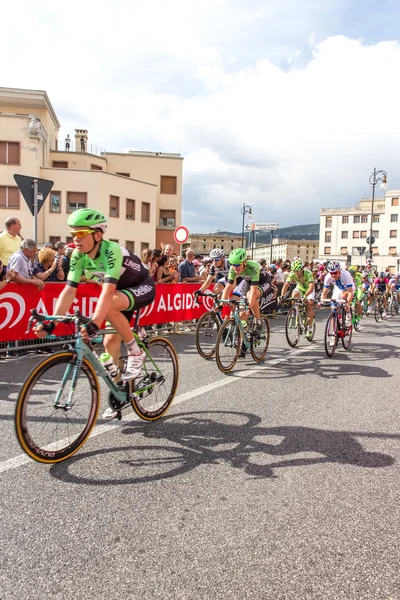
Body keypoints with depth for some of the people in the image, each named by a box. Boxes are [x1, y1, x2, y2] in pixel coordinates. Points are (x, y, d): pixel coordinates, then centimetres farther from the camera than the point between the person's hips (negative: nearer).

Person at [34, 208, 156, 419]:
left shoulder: (111, 251, -33)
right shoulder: (78, 255, -13)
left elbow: (107, 291, -44)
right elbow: (69, 290, -16)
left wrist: (94, 324, -55)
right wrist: (51, 323, -25)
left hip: (143, 288, -7)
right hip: (123, 291, 7)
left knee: (110, 306, -36)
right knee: (110, 343, 1)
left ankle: (136, 352, -15)